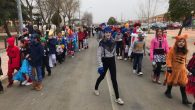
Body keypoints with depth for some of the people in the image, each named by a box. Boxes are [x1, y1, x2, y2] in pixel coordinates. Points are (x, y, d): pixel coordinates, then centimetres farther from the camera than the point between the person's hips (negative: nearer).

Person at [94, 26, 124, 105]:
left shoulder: (113, 42, 0)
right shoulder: (102, 43, -15)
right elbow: (98, 55, -15)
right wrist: (100, 65, -19)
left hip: (112, 61, 4)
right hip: (105, 61, -3)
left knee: (114, 79, 3)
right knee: (102, 76, 15)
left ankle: (117, 98, 9)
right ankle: (96, 88, 46)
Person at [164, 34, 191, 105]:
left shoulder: (185, 51, -1)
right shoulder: (172, 50, -16)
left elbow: (185, 60, 11)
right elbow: (169, 59, -17)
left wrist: (185, 68, 15)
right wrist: (169, 67, -21)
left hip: (182, 69, 4)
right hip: (173, 69, -4)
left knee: (183, 83, 3)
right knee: (171, 81, 14)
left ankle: (184, 99, 10)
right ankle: (168, 92, 39)